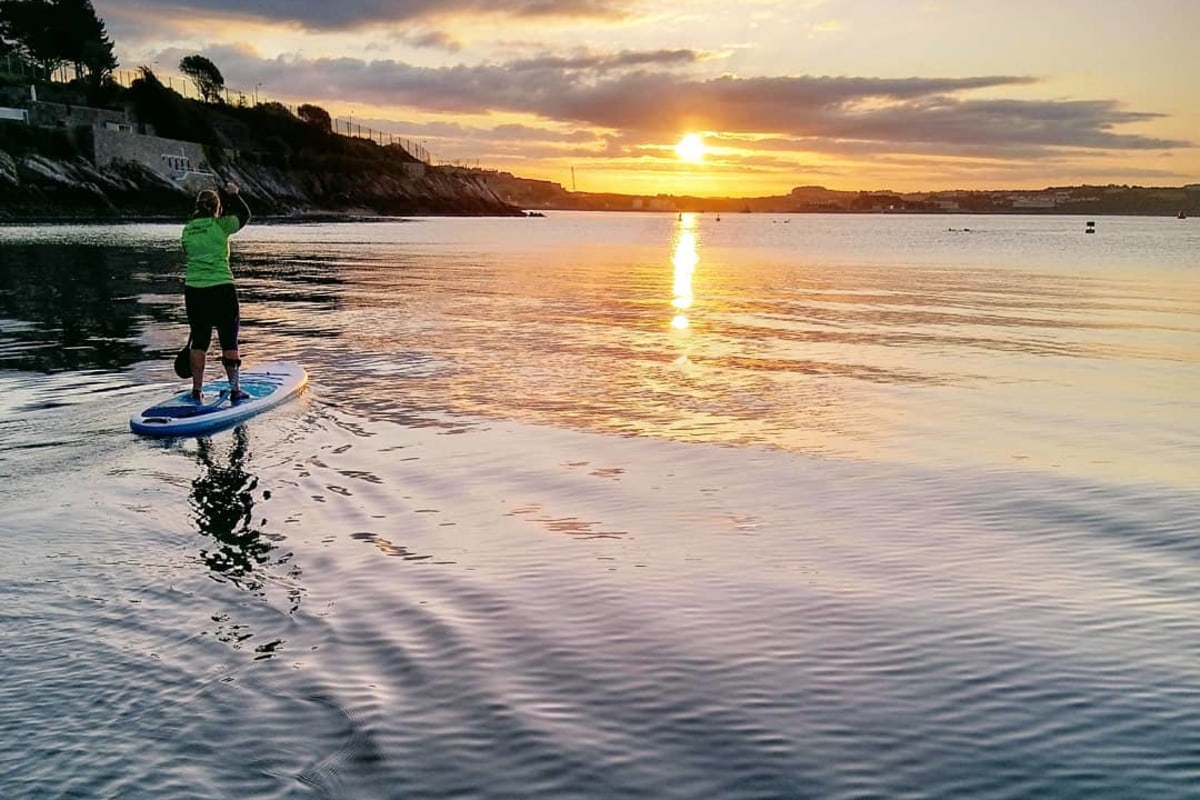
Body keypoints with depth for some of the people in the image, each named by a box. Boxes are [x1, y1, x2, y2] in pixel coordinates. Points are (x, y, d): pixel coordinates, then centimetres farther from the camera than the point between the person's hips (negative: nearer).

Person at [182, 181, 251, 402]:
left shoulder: (187, 230, 7)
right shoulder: (220, 225, -6)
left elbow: (190, 255, 16)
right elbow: (244, 215, 9)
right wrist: (233, 195, 19)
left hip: (193, 290, 4)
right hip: (222, 289, -4)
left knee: (199, 341, 11)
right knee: (229, 341, 5)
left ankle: (197, 390, 14)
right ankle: (235, 389, 7)